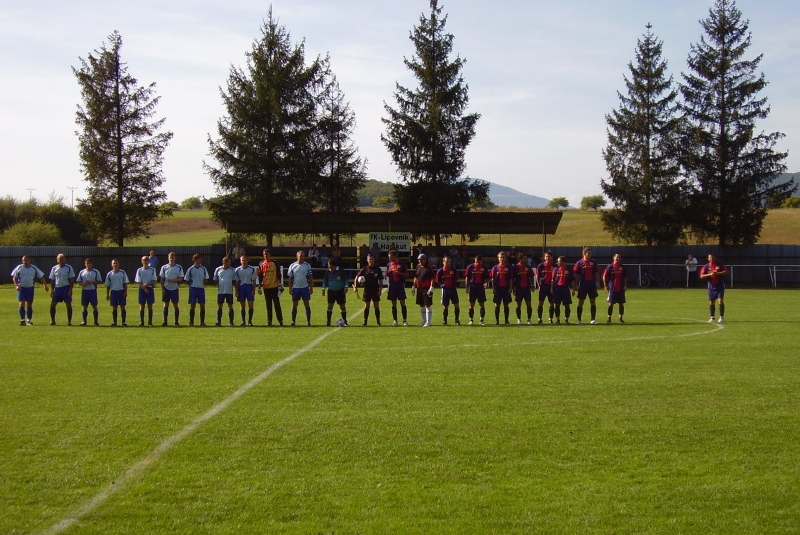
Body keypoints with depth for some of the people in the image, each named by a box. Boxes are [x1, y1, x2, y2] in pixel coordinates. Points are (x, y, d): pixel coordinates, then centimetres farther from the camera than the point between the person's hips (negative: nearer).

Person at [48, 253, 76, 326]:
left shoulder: (68, 268, -3)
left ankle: (69, 321, 4)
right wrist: (52, 290, 6)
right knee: (52, 305, 1)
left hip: (66, 288, -3)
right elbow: (52, 280, 12)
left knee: (68, 305, -2)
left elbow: (72, 279, -3)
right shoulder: (54, 268, 6)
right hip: (57, 288, 3)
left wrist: (70, 289, -11)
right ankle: (52, 320, 13)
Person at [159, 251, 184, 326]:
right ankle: (165, 322, 8)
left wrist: (173, 280, -19)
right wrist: (162, 289, -3)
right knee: (166, 305, 4)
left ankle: (176, 322, 7)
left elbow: (180, 279, -3)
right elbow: (162, 279, 5)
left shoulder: (179, 268, 0)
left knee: (176, 305, 1)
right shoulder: (164, 267, 3)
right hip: (166, 288, 1)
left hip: (175, 289, -1)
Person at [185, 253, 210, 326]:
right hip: (193, 288, -2)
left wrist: (203, 285, 4)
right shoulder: (190, 269, 0)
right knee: (192, 306, 1)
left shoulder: (203, 269, 5)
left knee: (202, 306, 1)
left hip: (201, 289, 2)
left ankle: (202, 322, 7)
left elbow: (206, 279, 14)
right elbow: (187, 279, 7)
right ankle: (191, 322, 6)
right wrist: (191, 285, 0)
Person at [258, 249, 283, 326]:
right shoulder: (261, 264, 6)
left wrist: (280, 285, -4)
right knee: (268, 305, 6)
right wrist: (260, 286, 8)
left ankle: (280, 320, 2)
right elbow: (260, 276, 11)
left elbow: (278, 275, 0)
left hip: (274, 287, -3)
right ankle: (269, 321, 10)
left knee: (277, 304, -3)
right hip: (266, 287, 3)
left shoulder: (274, 263, -1)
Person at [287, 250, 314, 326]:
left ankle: (308, 322, 5)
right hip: (295, 288, 1)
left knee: (307, 305, 1)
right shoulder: (292, 265, 2)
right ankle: (293, 322, 10)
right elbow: (290, 278, 5)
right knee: (294, 305, 5)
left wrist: (311, 288, -3)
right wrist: (290, 288, 0)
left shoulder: (307, 265, 0)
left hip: (305, 287, -1)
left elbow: (310, 277, 2)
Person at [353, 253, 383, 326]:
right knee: (366, 306, 2)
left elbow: (381, 281, 3)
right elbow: (357, 277, 5)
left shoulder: (378, 269, 2)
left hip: (375, 289, 0)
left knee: (377, 306, 1)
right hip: (367, 289, 0)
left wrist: (380, 290, -4)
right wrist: (355, 286, -5)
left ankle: (378, 321, 9)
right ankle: (365, 321, 7)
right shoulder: (364, 269, 2)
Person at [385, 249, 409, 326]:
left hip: (400, 285, -3)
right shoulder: (389, 265, 10)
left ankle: (405, 320, 2)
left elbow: (407, 275, 0)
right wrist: (389, 285, 6)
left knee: (403, 303, -3)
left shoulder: (402, 264, -1)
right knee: (394, 304, 5)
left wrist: (399, 273, -16)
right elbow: (387, 276, 14)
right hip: (392, 285, 3)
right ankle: (395, 320, 10)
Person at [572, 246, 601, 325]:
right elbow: (575, 275, -2)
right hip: (583, 284, -2)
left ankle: (593, 319, 9)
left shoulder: (593, 262, 5)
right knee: (580, 302, 2)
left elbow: (597, 273, 10)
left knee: (593, 302, 4)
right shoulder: (579, 263, -3)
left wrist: (597, 282, -1)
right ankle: (579, 320, 9)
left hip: (592, 284, 2)